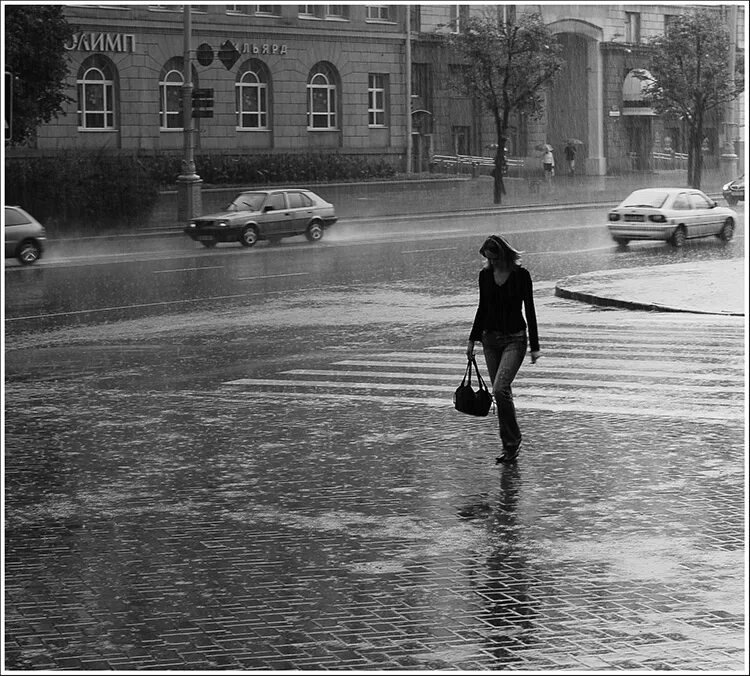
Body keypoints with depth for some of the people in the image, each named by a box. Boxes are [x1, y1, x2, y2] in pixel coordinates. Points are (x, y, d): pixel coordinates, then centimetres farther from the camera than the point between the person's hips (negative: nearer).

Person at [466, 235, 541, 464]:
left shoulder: (521, 275, -9)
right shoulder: (485, 275, 4)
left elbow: (529, 310, -6)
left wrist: (535, 346, -7)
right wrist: (472, 340, 12)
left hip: (515, 338, -5)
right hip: (490, 338, 5)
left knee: (500, 389, -19)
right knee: (501, 393, 6)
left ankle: (512, 441, -6)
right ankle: (509, 445, 14)